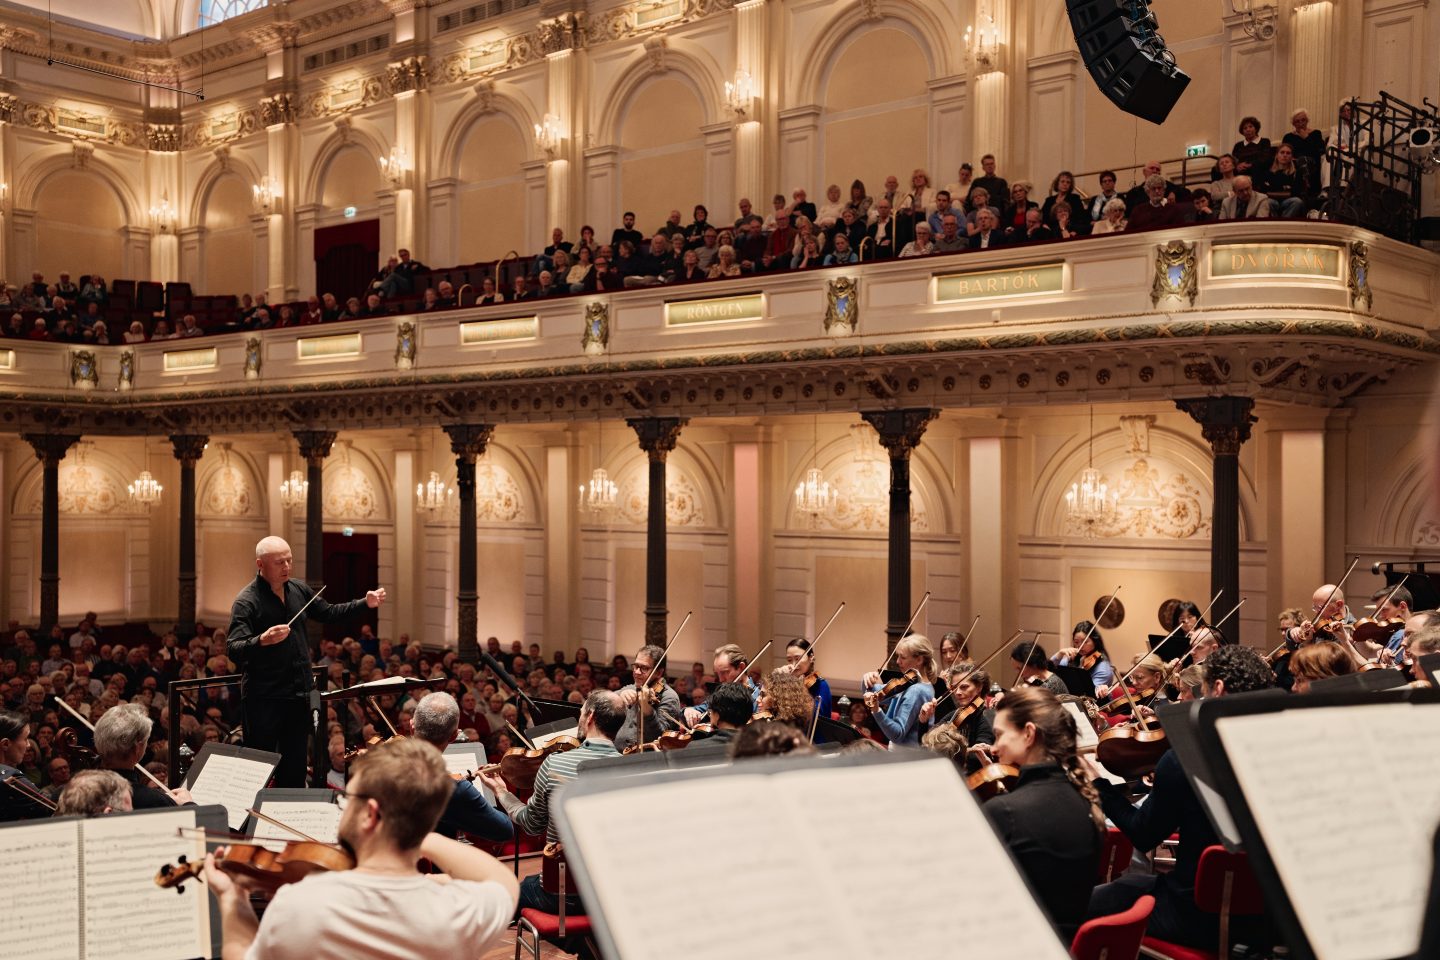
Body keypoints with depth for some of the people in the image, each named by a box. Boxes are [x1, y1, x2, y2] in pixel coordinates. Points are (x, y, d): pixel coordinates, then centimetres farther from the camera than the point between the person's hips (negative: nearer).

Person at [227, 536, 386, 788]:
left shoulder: (299, 590, 7)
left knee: (295, 770, 14)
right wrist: (262, 641, -42)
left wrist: (365, 603, 8)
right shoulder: (246, 601, -14)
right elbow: (233, 650, -23)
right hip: (263, 699, -6)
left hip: (299, 694, 7)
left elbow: (329, 613, 20)